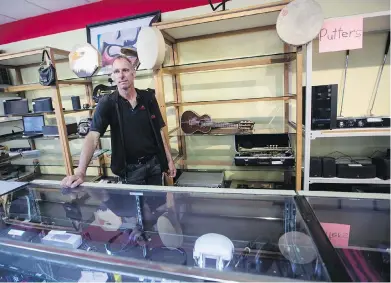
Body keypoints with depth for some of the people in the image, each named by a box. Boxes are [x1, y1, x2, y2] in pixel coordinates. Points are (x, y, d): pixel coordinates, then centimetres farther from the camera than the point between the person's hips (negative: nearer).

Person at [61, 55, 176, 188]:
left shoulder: (148, 98, -2)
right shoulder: (107, 103, -10)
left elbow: (159, 131, 3)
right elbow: (93, 137, -19)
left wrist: (169, 160, 2)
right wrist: (80, 172, -31)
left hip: (154, 163, 3)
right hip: (130, 168, -2)